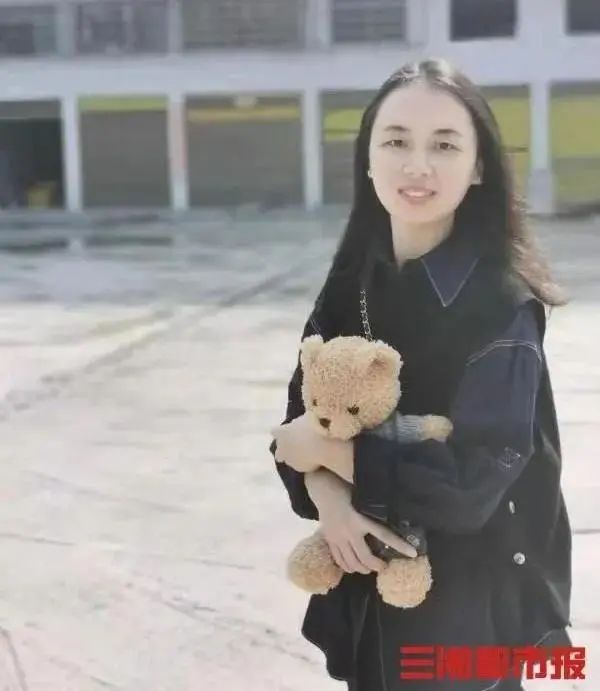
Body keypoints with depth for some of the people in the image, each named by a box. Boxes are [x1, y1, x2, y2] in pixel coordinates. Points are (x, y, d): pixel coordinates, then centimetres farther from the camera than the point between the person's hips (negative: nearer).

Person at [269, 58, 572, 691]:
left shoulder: (502, 305, -19)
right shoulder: (353, 283, -1)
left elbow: (469, 482, -25)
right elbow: (304, 412, 0)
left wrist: (324, 450, -16)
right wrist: (326, 494, -20)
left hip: (468, 601, -5)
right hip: (369, 584, 5)